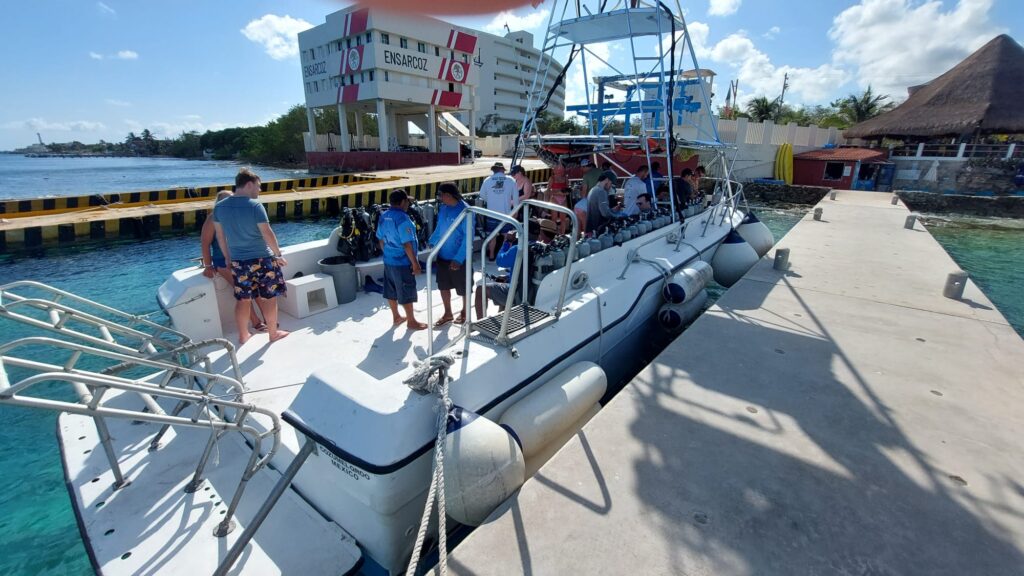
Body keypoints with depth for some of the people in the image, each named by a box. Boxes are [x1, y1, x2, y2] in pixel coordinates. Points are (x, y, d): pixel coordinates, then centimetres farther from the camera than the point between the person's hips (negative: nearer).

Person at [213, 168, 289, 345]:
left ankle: (243, 336, 27)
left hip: (238, 261, 5)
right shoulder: (255, 206, -16)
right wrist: (278, 254, -3)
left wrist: (228, 257, 21)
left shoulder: (219, 207, 2)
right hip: (262, 259, -5)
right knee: (269, 298, 9)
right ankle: (274, 333, 20)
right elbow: (268, 234, -16)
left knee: (243, 300, 15)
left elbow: (220, 235, 10)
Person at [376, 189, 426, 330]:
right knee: (407, 292, 3)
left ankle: (396, 317, 31)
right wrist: (415, 264, -18)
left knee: (391, 290, 17)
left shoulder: (383, 217, 5)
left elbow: (381, 240, 13)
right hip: (402, 262, -8)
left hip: (389, 260, 8)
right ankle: (411, 321, 14)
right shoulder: (402, 218, -21)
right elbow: (407, 245, -23)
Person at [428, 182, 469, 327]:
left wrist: (459, 259, -27)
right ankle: (448, 313, 34)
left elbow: (468, 237, -23)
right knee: (443, 285, 16)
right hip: (443, 255, 7)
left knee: (463, 288, 12)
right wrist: (432, 243, 4)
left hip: (459, 258, -7)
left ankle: (465, 312, 35)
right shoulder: (443, 208, 0)